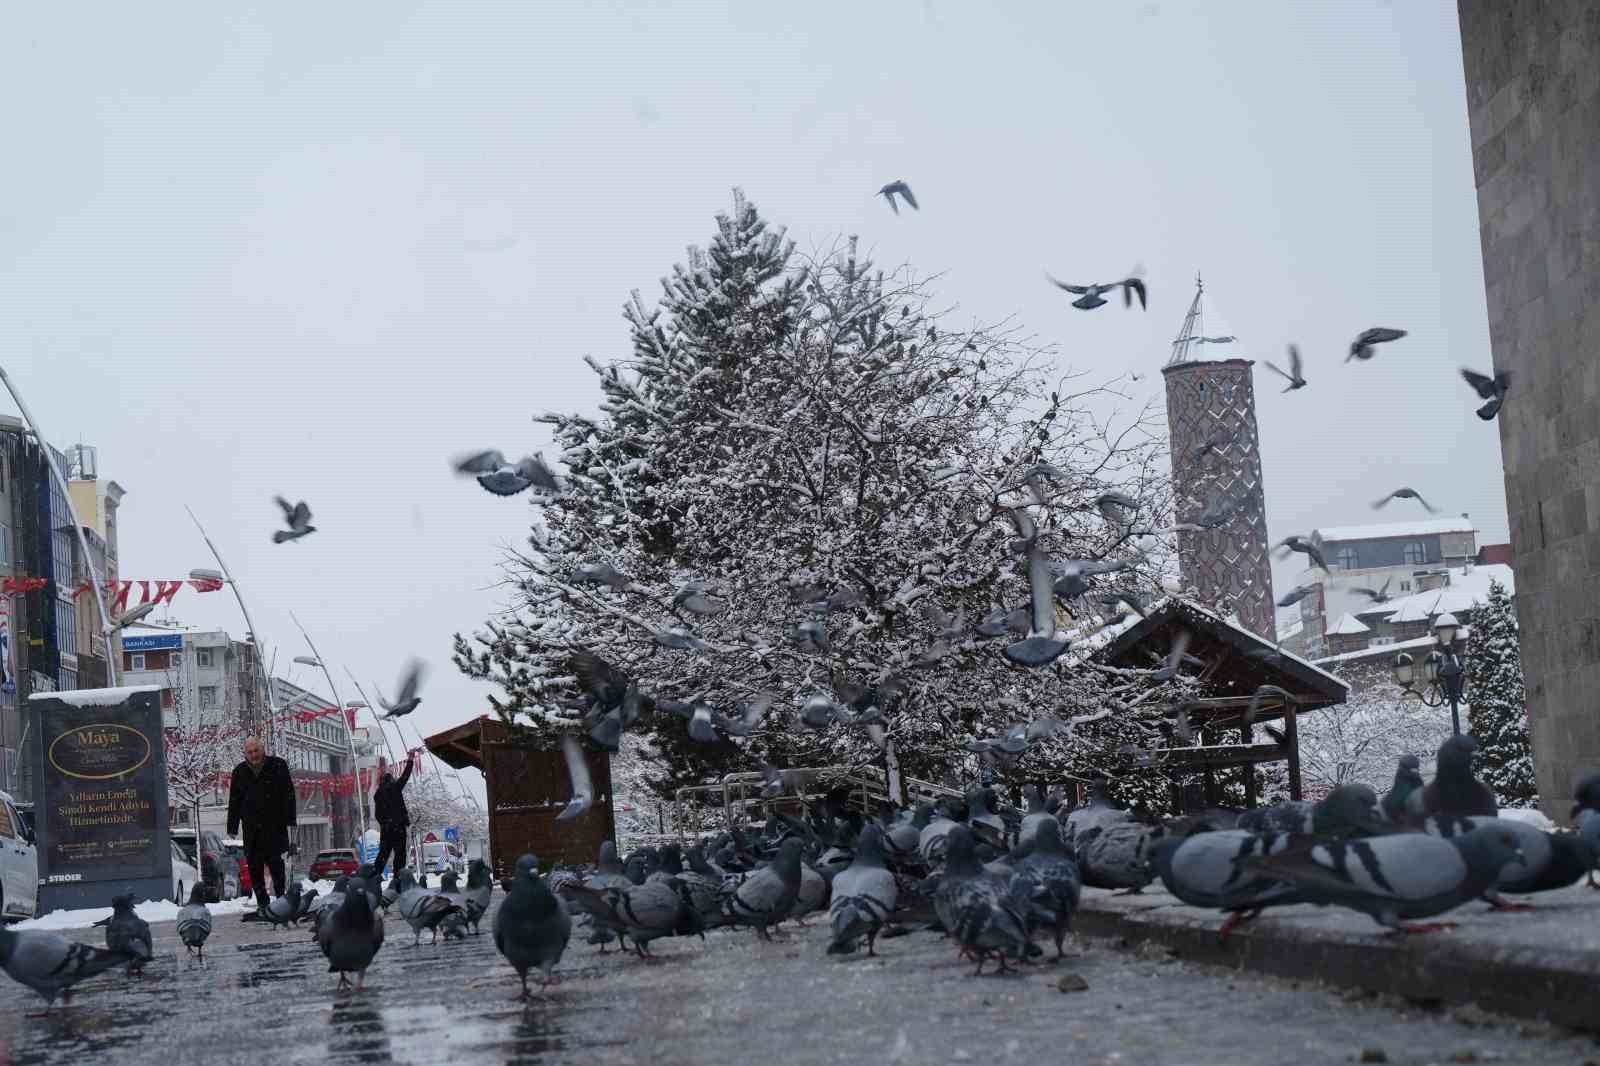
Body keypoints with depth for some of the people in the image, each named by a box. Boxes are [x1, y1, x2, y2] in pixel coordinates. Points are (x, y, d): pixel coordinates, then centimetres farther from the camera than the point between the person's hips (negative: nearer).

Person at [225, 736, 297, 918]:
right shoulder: (240, 772, 11)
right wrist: (232, 827, 10)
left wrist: (289, 820, -9)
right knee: (254, 866, 2)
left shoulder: (277, 766, 1)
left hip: (274, 826, -4)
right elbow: (234, 802, 14)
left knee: (275, 863, -6)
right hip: (251, 829, 4)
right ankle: (262, 905, 7)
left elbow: (288, 794, -1)